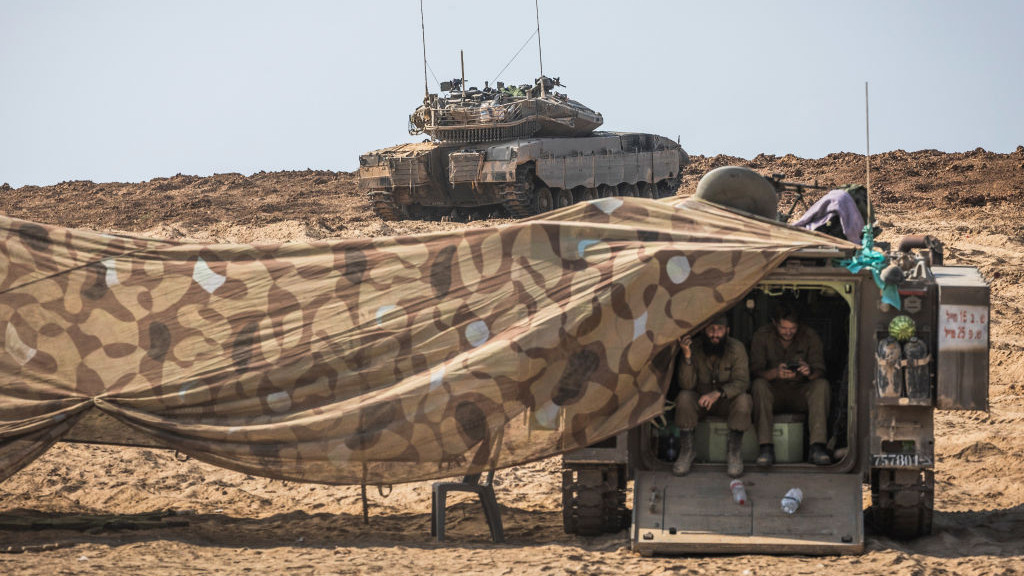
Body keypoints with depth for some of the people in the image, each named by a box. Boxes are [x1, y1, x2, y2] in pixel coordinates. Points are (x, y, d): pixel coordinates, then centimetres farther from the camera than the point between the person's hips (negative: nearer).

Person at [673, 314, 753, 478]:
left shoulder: (736, 348, -16)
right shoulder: (694, 347, -15)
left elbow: (742, 382, -22)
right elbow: (686, 385, -19)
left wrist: (718, 393, -41)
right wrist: (687, 357, -35)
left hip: (727, 402, 0)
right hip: (700, 402, 1)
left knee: (743, 401, -33)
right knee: (684, 397, -31)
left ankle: (733, 452, -15)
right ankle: (686, 451, -17)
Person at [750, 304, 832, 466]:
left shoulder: (809, 336, -4)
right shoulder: (761, 336, -7)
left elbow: (820, 371, -9)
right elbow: (755, 371, -15)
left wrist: (810, 372, -36)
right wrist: (775, 373, -37)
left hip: (800, 392, 1)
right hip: (773, 392, -1)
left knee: (822, 385, -29)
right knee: (759, 385, -33)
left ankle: (817, 447, -35)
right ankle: (765, 446, -36)